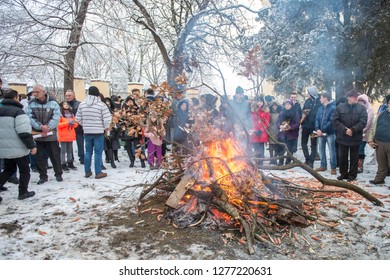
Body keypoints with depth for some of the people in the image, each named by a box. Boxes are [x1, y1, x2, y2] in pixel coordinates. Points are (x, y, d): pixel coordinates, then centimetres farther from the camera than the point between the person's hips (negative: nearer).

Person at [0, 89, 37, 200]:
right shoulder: (18, 111, -16)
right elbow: (24, 132, -22)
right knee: (24, 170, 9)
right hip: (18, 148, -7)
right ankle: (23, 192, 14)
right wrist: (32, 145, -14)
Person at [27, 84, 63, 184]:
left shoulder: (53, 103, -3)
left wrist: (48, 127, -19)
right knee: (40, 156, 9)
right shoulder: (31, 104, 2)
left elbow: (56, 118, -10)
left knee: (55, 155, 6)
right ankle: (43, 176, 21)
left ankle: (58, 174, 21)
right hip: (37, 134, 2)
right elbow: (30, 118, -6)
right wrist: (41, 127, -20)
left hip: (51, 134, -2)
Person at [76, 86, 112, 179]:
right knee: (98, 152, 1)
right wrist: (106, 127, 6)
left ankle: (87, 172, 20)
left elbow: (78, 118, 7)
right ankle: (98, 173, 5)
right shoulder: (101, 104, -11)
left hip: (87, 131, 4)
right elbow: (107, 118, -12)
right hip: (98, 132, -4)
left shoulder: (82, 104, 3)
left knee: (88, 151, 14)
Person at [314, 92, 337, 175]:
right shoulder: (320, 108, 12)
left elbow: (331, 121, -17)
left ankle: (333, 167, 5)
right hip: (320, 132, 7)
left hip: (330, 133, -7)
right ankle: (323, 166, 23)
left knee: (331, 151, -1)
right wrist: (317, 129, -11)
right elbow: (317, 119, 6)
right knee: (321, 150, 12)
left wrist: (322, 130, -20)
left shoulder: (333, 108, -9)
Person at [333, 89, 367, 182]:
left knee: (354, 157, 9)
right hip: (342, 137, 1)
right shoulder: (340, 107, -1)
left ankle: (352, 175, 21)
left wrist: (352, 130, -21)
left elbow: (363, 122, -10)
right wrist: (345, 130, -18)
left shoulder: (361, 108, -2)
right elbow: (335, 120, -7)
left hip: (355, 138, -1)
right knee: (342, 157, 11)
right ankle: (343, 173, 25)